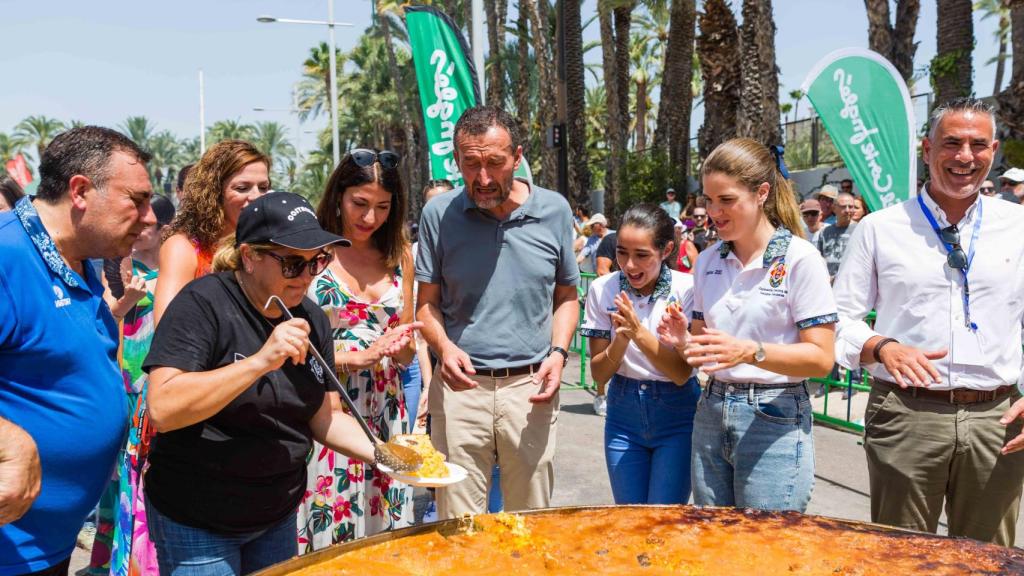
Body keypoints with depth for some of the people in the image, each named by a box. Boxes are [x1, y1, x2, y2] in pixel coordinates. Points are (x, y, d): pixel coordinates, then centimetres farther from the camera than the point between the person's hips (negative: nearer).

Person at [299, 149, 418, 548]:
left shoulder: (399, 256, 9)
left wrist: (399, 347, -8)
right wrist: (354, 357, -18)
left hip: (386, 412, 5)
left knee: (383, 530, 10)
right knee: (328, 532, 1)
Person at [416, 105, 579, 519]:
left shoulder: (554, 210, 3)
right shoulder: (439, 214, -1)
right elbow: (428, 302, 5)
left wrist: (558, 353, -3)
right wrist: (444, 346, -14)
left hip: (530, 388, 1)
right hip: (461, 386, -1)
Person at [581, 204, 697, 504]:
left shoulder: (687, 289, -12)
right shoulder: (602, 289, -5)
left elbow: (682, 373, -15)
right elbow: (599, 373, -4)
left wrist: (639, 332, -28)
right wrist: (621, 340, -23)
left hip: (676, 416, -2)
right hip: (623, 415, 3)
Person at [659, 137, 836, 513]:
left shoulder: (799, 259, -8)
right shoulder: (708, 261, 9)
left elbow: (821, 358, -13)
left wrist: (750, 351, -27)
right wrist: (683, 341, -6)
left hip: (774, 420, -5)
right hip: (712, 415, 6)